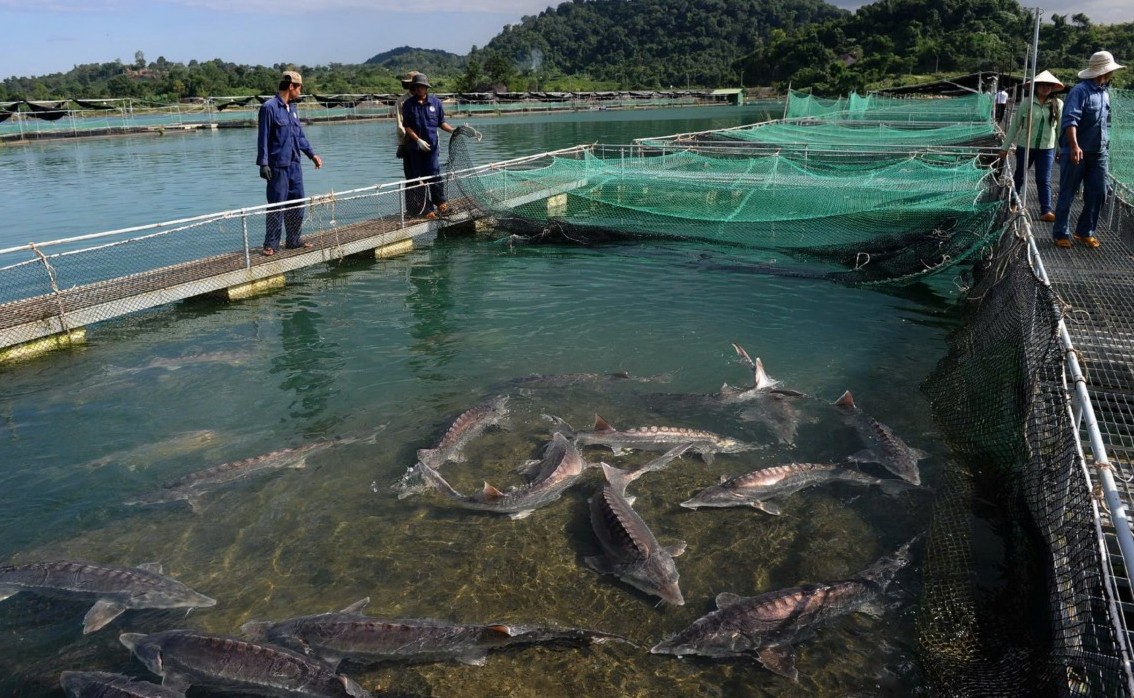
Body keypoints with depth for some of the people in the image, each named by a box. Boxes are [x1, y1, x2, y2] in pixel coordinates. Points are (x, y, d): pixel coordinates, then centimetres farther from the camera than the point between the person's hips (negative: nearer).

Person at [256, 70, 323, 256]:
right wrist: (263, 163, -15)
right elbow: (263, 138, -11)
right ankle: (271, 244, 3)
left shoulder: (292, 107, 13)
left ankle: (293, 240, 22)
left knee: (297, 204, 11)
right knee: (276, 206, -4)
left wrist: (312, 154, 16)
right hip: (278, 166, -8)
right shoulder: (269, 107, -10)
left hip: (295, 165, 8)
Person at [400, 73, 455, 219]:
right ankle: (427, 209, 9)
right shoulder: (408, 104, 2)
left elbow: (441, 122, 10)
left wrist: (453, 130, -8)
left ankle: (441, 203, 6)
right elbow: (407, 126, -1)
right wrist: (418, 140, -13)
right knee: (418, 178, 3)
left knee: (434, 175, -9)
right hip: (414, 147, 1)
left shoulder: (435, 102, 4)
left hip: (432, 145, -1)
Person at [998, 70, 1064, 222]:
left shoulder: (1058, 105, 1)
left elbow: (1061, 128, 5)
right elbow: (1014, 126, 1)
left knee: (1044, 180, -3)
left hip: (1047, 148, 0)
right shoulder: (1027, 103, -4)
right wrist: (1005, 147, 1)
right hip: (1025, 146, 0)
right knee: (1019, 176, 14)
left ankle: (1046, 211, -4)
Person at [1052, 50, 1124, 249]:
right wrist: (1074, 146, -35)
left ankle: (1086, 232, 19)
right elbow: (1070, 120, -24)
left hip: (1098, 154, 8)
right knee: (1067, 195, 2)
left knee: (1098, 193, 7)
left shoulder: (1105, 93, 13)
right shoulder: (1080, 90, -13)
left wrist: (1104, 144, 22)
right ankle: (1060, 234, 10)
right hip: (1077, 153, -7)